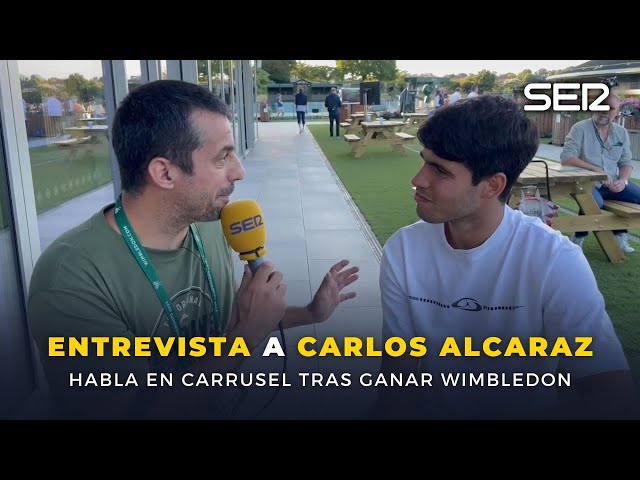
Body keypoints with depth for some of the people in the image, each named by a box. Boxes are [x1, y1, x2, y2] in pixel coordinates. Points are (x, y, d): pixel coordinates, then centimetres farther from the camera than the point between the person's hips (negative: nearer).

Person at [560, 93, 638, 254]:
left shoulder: (622, 132, 12)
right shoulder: (580, 128, -5)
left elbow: (626, 162, 13)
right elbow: (566, 158, -16)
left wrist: (623, 180, -10)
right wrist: (597, 170, -21)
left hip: (613, 183, 6)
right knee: (595, 202, -35)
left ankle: (619, 234, 6)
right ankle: (579, 236, -8)